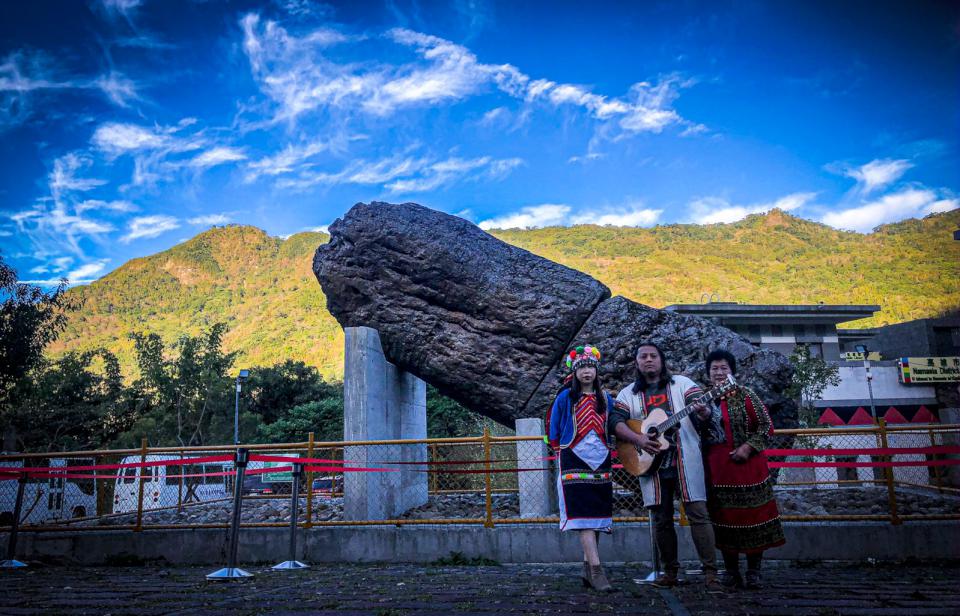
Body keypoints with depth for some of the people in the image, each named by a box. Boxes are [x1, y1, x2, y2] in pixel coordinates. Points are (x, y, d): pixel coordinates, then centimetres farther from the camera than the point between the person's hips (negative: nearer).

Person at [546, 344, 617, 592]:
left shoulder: (605, 398, 10)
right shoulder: (565, 397, -1)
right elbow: (553, 428, 5)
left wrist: (605, 450, 15)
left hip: (600, 462, 5)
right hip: (574, 461, -4)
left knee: (598, 515, 5)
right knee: (583, 514, -12)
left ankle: (588, 567, 15)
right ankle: (596, 570, -15)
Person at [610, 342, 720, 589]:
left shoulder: (682, 383, 8)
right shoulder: (628, 394, 11)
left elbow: (702, 406, -5)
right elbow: (615, 421, -1)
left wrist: (703, 411, -30)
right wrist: (638, 439, -17)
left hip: (685, 459, -2)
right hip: (650, 461, 2)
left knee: (698, 513, -6)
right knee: (661, 519, 7)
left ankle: (710, 573, 0)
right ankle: (670, 572, 20)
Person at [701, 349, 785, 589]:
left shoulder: (745, 395, -3)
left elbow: (766, 426, -4)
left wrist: (748, 447, -14)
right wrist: (700, 418, -2)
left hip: (747, 465, -3)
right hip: (717, 469, 3)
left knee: (752, 516, 3)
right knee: (724, 520, 7)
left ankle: (753, 571, 16)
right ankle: (731, 571, 19)